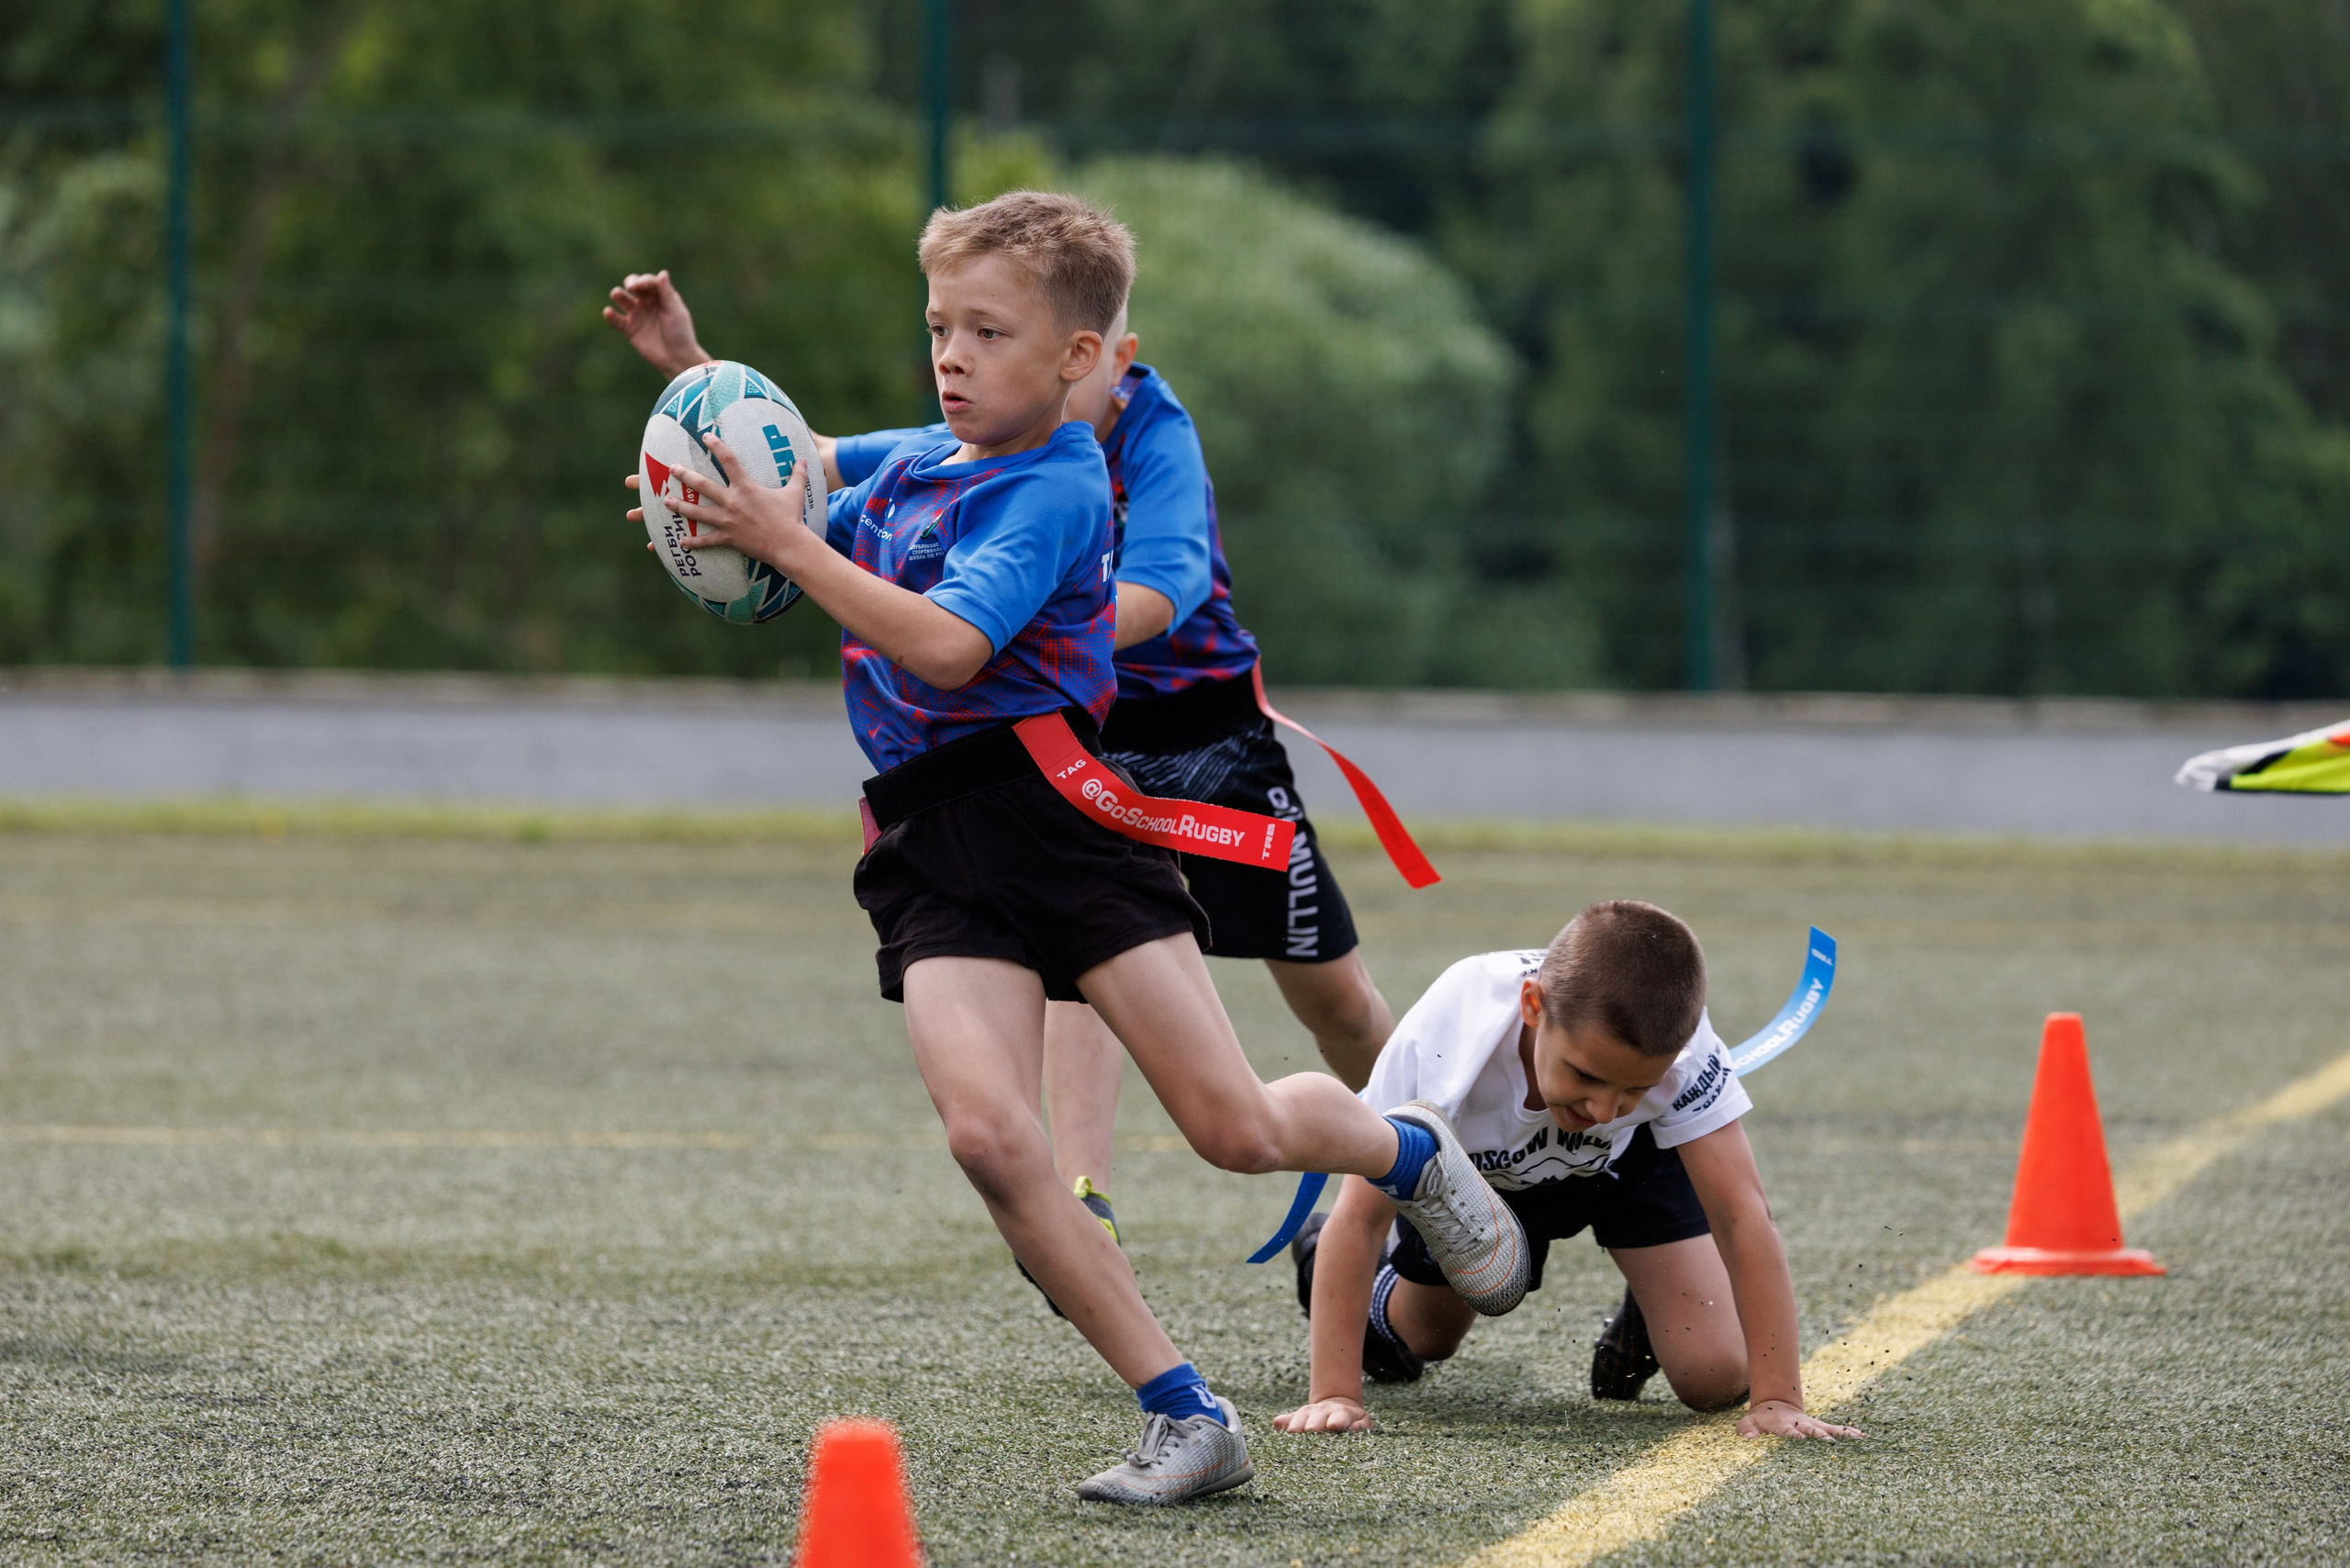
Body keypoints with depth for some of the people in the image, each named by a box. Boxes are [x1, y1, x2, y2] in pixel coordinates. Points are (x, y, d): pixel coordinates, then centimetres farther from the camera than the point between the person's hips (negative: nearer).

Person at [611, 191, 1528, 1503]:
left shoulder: (1054, 490, -9)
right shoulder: (907, 466, 15)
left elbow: (947, 649, -23)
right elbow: (778, 494, 32)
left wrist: (787, 543, -25)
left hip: (1051, 805, -6)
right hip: (930, 849, 6)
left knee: (1237, 1128, -6)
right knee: (989, 1136, -17)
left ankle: (1410, 1152, 31)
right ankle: (1187, 1420, -10)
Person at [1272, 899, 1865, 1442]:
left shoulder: (1676, 1042, -43)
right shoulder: (1443, 1038, -45)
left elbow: (1742, 1215, -40)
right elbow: (1360, 1214, -38)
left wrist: (1776, 1399, -43)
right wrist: (1334, 1397, -42)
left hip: (1630, 1158, 0)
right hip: (1471, 1167, 0)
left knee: (1716, 1378, -12)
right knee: (1427, 1340, 19)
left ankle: (1643, 1325, 21)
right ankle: (1378, 1306, 53)